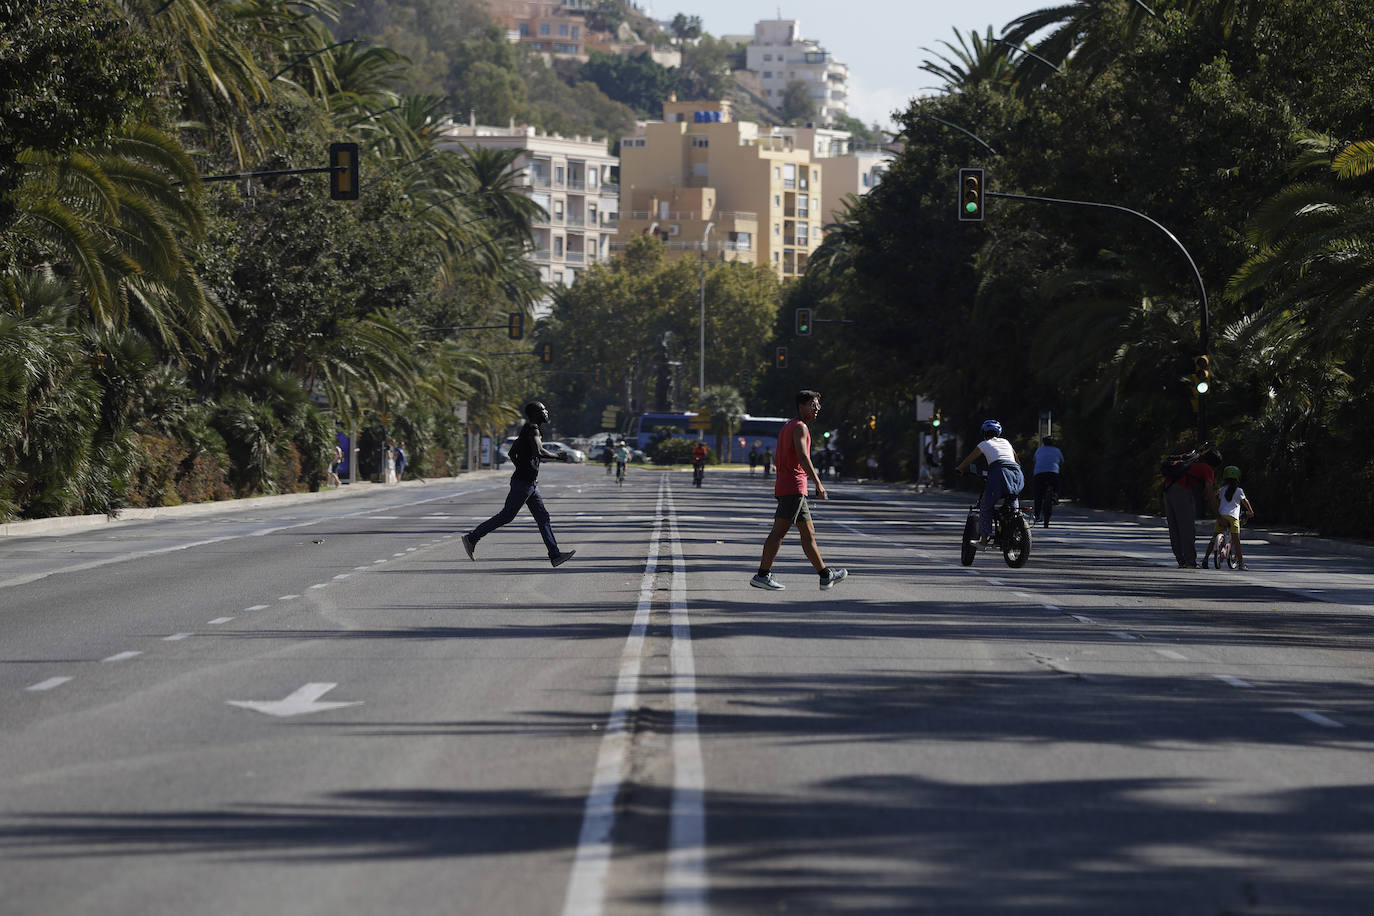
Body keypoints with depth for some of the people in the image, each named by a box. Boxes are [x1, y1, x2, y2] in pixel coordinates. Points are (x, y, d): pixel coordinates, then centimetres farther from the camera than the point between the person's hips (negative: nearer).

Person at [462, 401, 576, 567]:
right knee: (506, 515, -4)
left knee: (543, 518, 4)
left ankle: (555, 555, 1)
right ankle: (471, 538, 3)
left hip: (531, 484, 10)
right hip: (523, 483, -10)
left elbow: (512, 453, 23)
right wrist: (558, 457, -17)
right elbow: (539, 451, -29)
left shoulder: (528, 430, 16)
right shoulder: (532, 429, -13)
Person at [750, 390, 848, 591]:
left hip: (784, 487, 10)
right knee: (779, 531, -10)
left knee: (808, 534, 10)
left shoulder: (788, 426, 22)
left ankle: (825, 576, 13)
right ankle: (762, 575, -11)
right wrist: (818, 483, -21)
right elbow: (803, 457, -20)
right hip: (794, 486, -10)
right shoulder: (800, 427, -8)